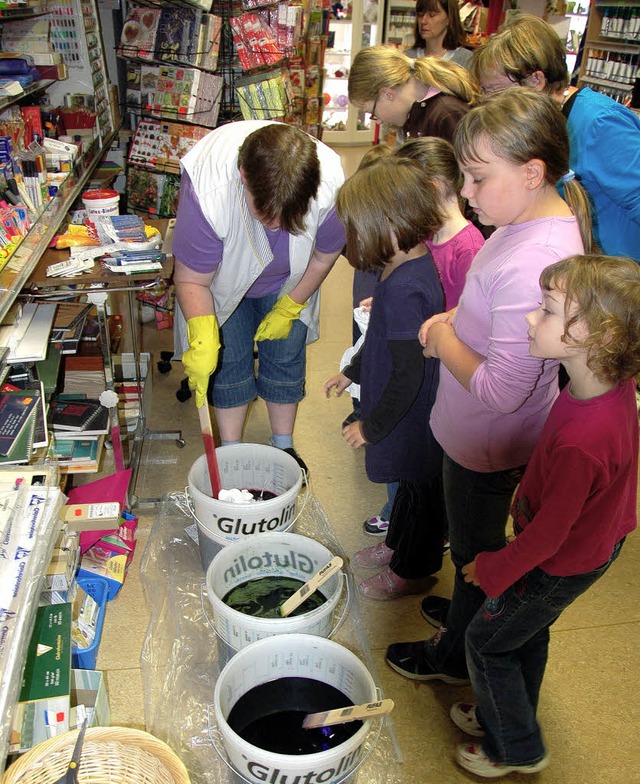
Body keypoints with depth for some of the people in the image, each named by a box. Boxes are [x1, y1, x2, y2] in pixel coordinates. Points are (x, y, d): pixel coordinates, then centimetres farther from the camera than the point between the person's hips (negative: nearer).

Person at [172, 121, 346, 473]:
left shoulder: (330, 185, -36)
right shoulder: (206, 192, -42)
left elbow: (324, 256, -14)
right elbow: (192, 280, -29)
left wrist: (288, 308, -8)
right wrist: (202, 339, -42)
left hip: (288, 282, 2)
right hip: (225, 279, -1)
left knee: (285, 356, 5)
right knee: (228, 361, -1)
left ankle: (284, 447, 26)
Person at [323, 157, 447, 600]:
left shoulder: (402, 290, -32)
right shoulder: (416, 263, 0)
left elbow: (409, 373, -28)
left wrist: (373, 427, -16)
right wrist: (353, 371, 23)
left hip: (413, 420, -9)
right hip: (417, 414, 9)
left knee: (421, 491, 13)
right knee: (413, 485, 26)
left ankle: (414, 572, 35)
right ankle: (398, 548, 49)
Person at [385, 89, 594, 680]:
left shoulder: (532, 266, -36)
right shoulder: (543, 216, -3)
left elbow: (499, 389, -34)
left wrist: (445, 340, -18)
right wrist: (453, 318, -2)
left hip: (487, 446, -9)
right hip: (482, 433, 9)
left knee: (475, 548, 16)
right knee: (480, 541, 29)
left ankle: (455, 655, 42)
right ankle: (474, 608, 55)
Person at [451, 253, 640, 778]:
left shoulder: (582, 442, -42)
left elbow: (548, 534, -28)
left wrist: (492, 570, -12)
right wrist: (528, 497, 16)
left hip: (559, 566, -8)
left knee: (486, 641, 14)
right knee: (528, 636, 28)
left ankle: (517, 749, 37)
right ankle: (505, 715, 53)